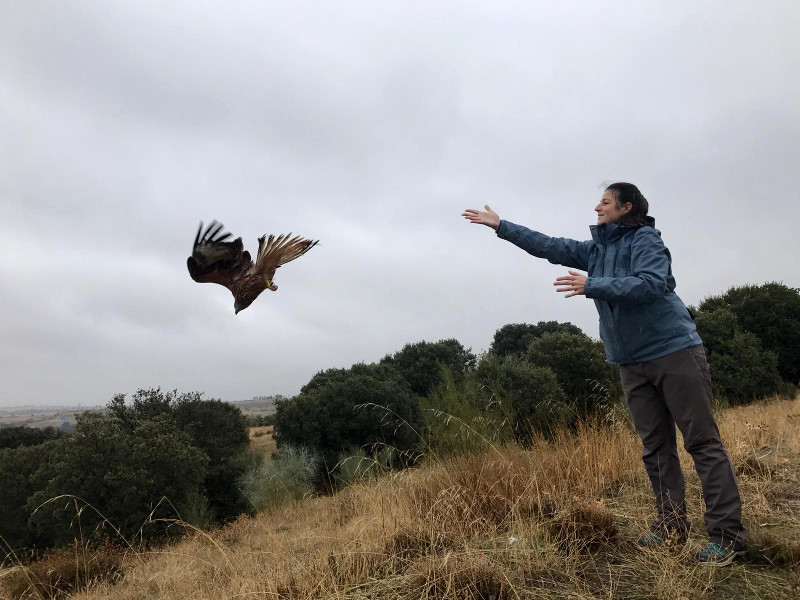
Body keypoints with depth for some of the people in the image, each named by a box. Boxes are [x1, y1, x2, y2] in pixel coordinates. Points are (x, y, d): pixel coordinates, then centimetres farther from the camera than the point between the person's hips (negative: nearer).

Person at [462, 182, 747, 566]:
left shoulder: (645, 239, -6)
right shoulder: (596, 249, 14)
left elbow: (652, 283, -22)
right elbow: (549, 247, 17)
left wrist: (592, 286, -23)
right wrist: (501, 226, 18)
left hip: (674, 350, -7)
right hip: (632, 362, 7)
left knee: (703, 442, -3)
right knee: (655, 449, 8)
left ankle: (727, 535, 2)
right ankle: (672, 526, 17)